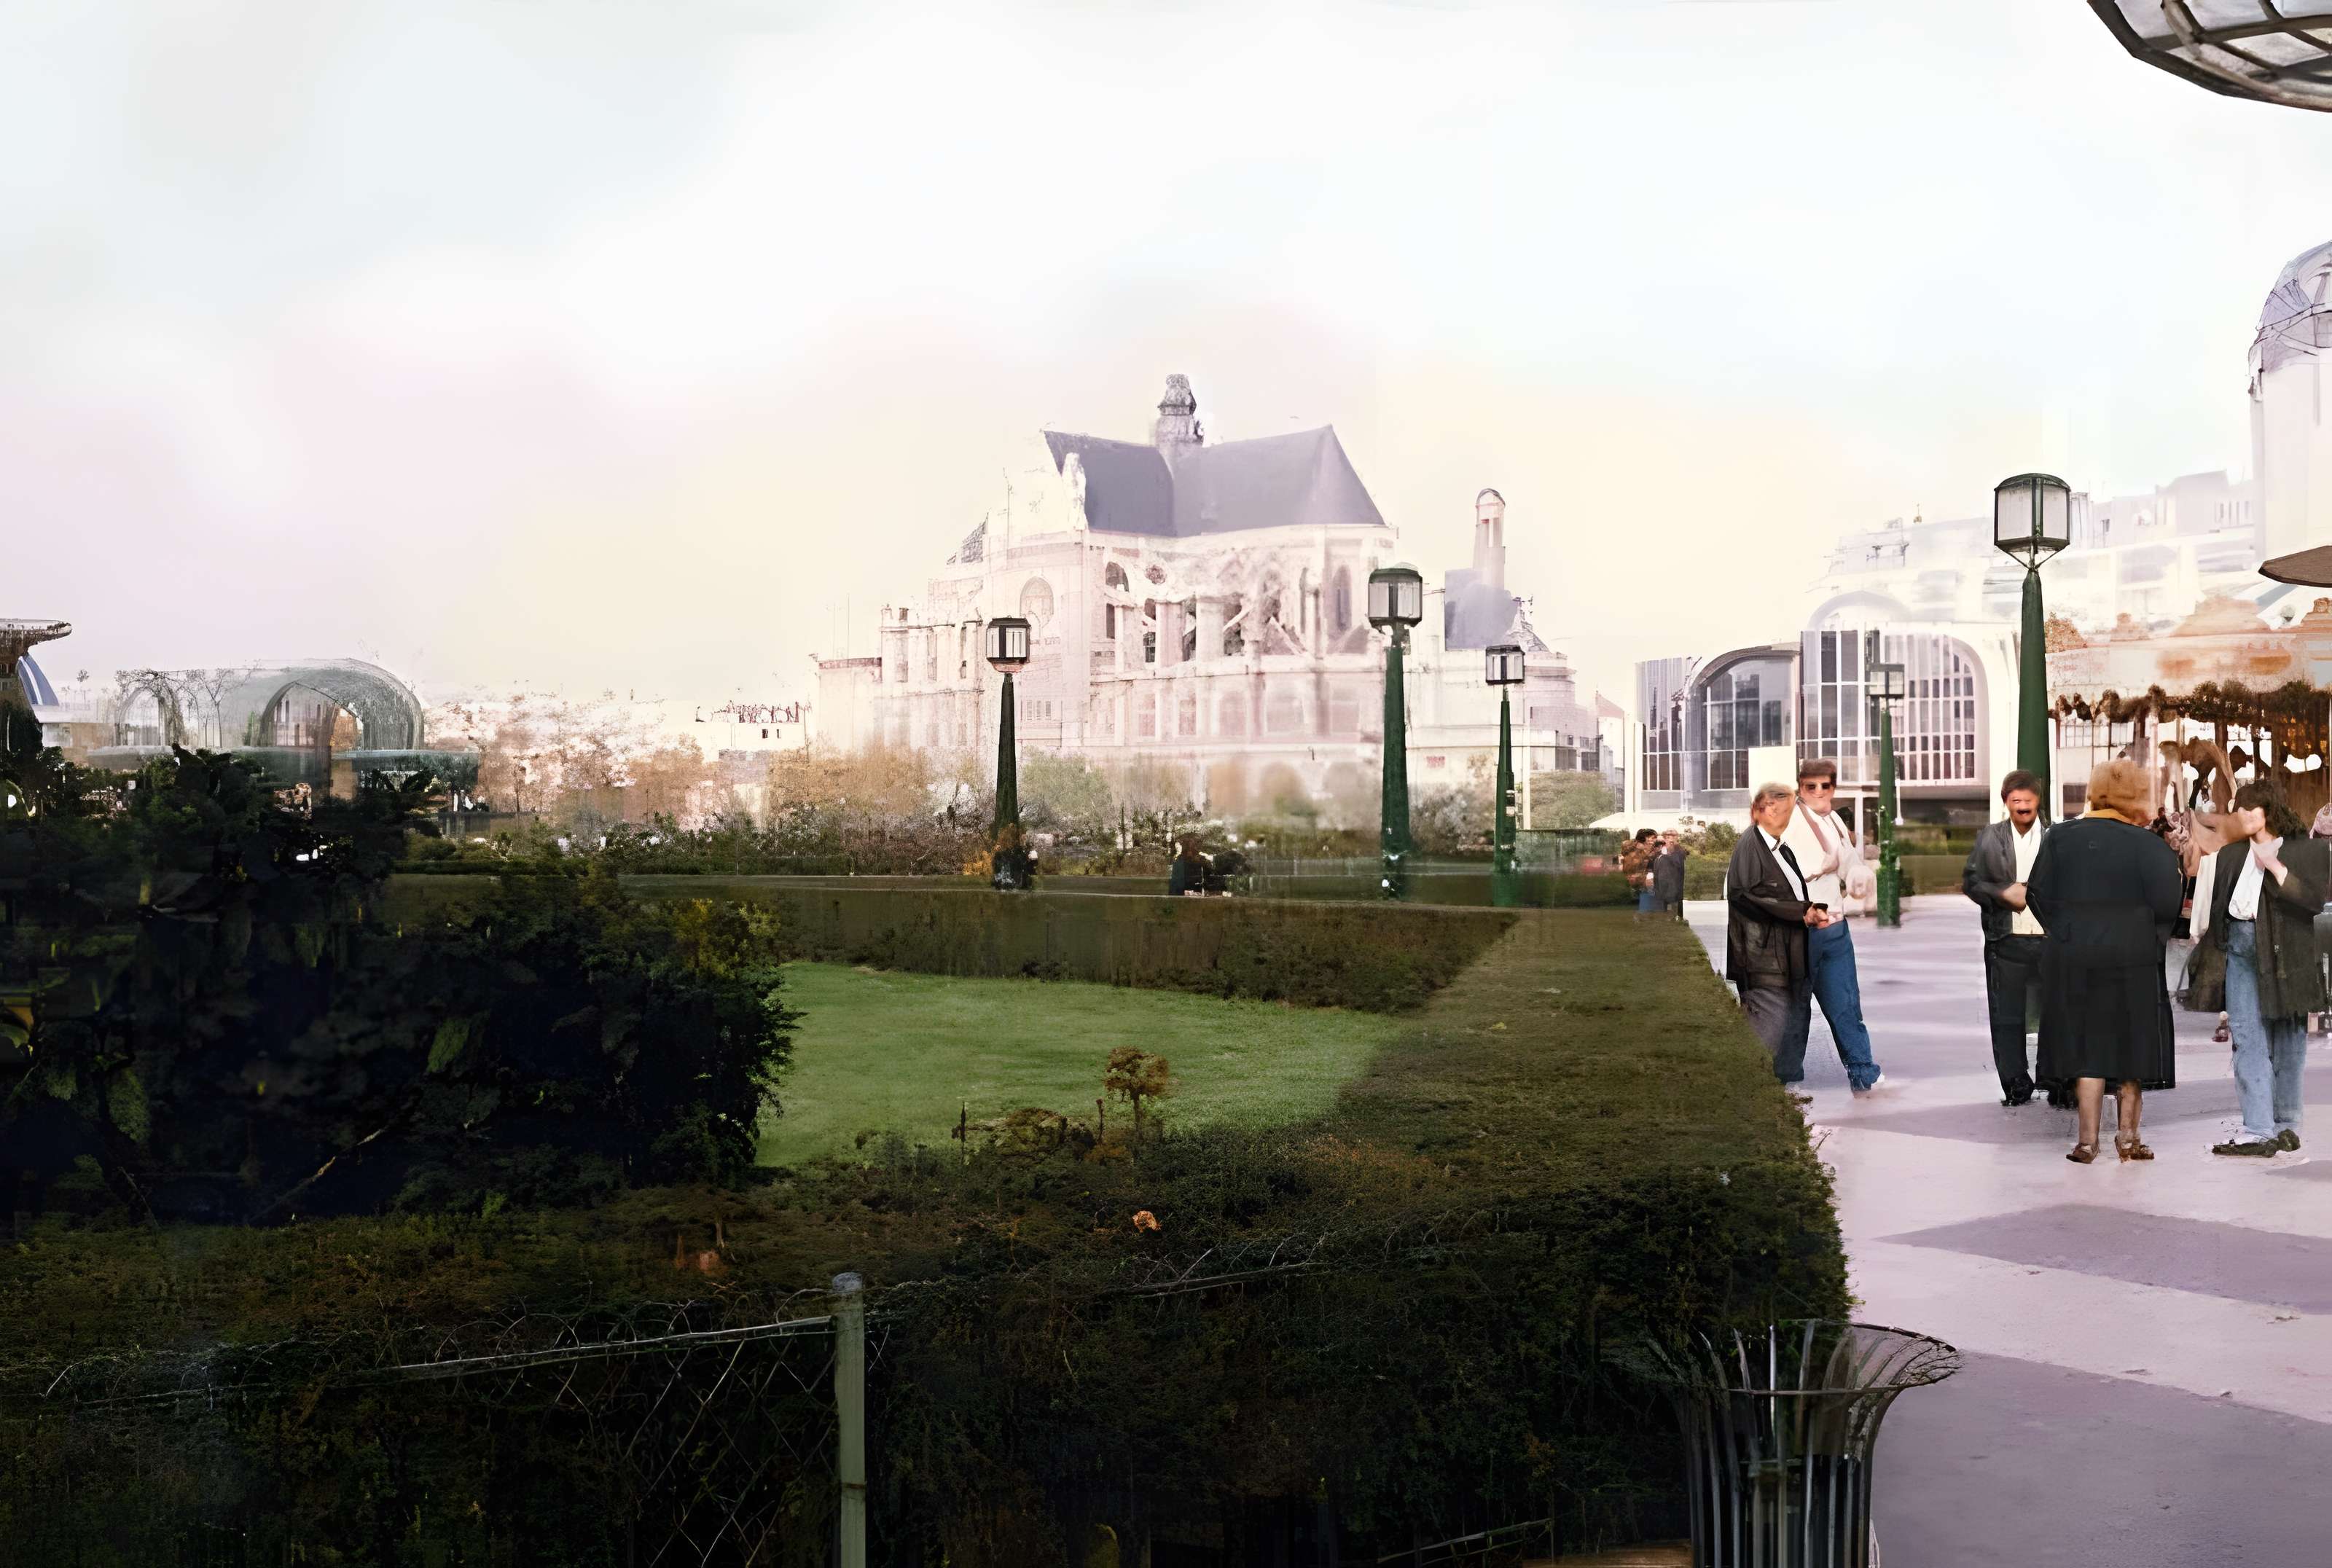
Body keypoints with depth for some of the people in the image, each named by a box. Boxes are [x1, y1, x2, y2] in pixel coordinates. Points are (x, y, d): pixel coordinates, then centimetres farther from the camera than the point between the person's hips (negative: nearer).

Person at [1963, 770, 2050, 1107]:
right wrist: (2003, 893, -9)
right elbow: (1970, 881, 6)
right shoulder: (1989, 838, 7)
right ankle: (2016, 1086, 10)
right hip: (2006, 940, 1)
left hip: (2052, 940, -1)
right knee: (2007, 1017, 2)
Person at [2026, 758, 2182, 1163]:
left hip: (2071, 955, 2)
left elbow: (2038, 895, 0)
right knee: (2131, 1042, 11)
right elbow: (2166, 905, -13)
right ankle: (2128, 1137, 15)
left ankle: (2088, 1140, 5)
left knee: (2085, 1044, 7)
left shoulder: (2059, 837, -1)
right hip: (2132, 957, -2)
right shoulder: (2147, 845, -8)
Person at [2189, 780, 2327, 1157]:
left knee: (2287, 1044, 5)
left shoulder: (2309, 851, 2)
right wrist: (2209, 964, 13)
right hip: (2240, 952, 3)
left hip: (2284, 955, -3)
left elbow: (2314, 899, -11)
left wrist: (2276, 868, -15)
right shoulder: (2231, 856, 15)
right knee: (2248, 1041, -5)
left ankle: (2286, 1124, 13)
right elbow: (2217, 909, 16)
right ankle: (2258, 1131, -7)